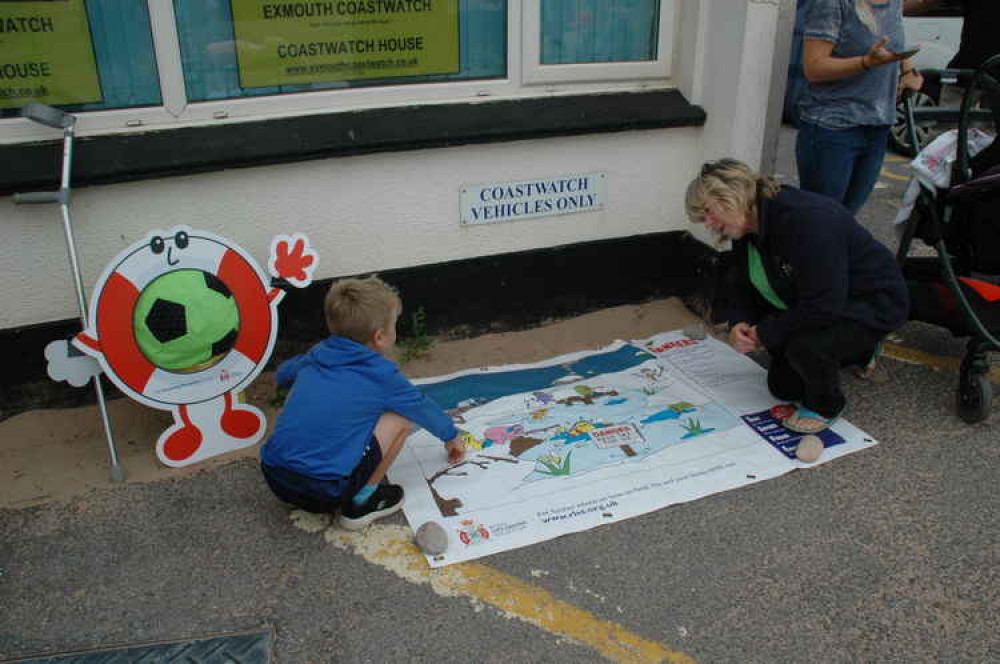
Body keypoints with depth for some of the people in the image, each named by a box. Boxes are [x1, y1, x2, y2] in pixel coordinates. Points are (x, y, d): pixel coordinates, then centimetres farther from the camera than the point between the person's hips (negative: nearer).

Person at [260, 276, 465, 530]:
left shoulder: (316, 354, 11)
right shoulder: (381, 375, -3)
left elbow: (282, 374, 34)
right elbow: (424, 408, 15)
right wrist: (452, 436, 33)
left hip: (274, 478, 6)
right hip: (324, 493, -6)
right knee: (401, 418, 2)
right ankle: (360, 503, 9)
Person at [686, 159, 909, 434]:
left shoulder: (808, 220, -35)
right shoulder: (748, 229, -6)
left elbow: (824, 306, -37)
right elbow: (741, 287, 3)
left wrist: (766, 333, -27)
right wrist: (738, 324, -18)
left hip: (875, 303, -9)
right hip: (820, 303, 9)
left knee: (806, 343, -36)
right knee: (783, 388, 12)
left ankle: (826, 406, -4)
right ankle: (857, 348, 32)